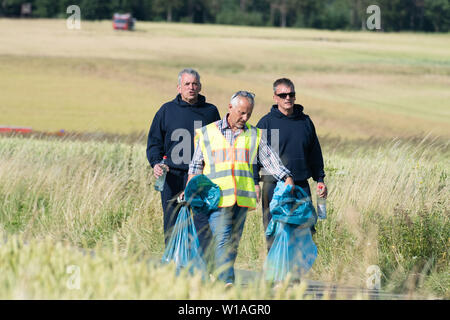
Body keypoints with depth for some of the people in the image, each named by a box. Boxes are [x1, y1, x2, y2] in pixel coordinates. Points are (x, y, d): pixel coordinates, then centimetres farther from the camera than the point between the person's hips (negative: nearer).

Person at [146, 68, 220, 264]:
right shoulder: (167, 110, 9)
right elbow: (154, 141, 11)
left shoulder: (210, 111, 10)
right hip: (172, 176, 1)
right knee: (172, 225, 4)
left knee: (204, 222, -12)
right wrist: (156, 163, -7)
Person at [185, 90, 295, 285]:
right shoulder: (208, 133, 10)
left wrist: (286, 178, -5)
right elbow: (196, 165, 13)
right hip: (217, 196, -3)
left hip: (242, 197, 3)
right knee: (222, 240, -16)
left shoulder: (254, 135, 15)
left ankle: (221, 281, 9)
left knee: (233, 243, 3)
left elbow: (270, 160, 10)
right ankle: (226, 282, -24)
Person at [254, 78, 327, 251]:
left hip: (301, 185, 4)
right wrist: (254, 184, -9)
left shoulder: (305, 122, 11)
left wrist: (320, 179, 14)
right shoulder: (266, 123, -1)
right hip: (274, 186, -4)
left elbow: (315, 153, 19)